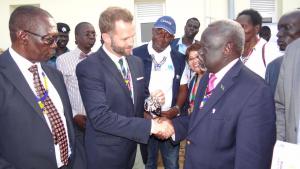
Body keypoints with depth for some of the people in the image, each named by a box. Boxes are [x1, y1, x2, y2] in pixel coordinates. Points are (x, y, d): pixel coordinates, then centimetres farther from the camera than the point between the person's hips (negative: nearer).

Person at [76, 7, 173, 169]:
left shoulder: (136, 61, 1)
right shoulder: (88, 68, -21)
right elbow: (101, 117, -28)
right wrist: (150, 125, -30)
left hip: (130, 146, 6)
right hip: (105, 153, -6)